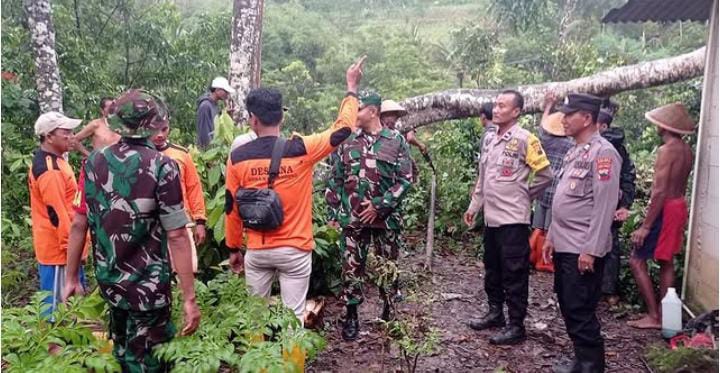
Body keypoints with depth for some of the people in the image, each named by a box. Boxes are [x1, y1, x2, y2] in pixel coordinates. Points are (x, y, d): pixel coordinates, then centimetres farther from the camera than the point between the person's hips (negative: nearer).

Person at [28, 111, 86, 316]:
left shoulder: (51, 161, 11)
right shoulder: (49, 170, -22)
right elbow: (56, 214, -23)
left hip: (60, 245, 10)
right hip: (59, 248, -10)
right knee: (58, 305, 0)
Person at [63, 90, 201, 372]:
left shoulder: (94, 162, -4)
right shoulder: (162, 167, -18)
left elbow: (79, 224, 1)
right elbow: (176, 236, -20)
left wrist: (72, 278, 12)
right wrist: (189, 298, -16)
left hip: (108, 280, 5)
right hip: (148, 286, -5)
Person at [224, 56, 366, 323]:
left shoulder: (237, 157, -6)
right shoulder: (301, 150, -12)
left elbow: (231, 209, 2)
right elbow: (342, 129, 0)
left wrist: (233, 248, 15)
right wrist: (352, 88, 11)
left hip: (256, 251, 2)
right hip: (294, 251, -2)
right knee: (293, 317, 8)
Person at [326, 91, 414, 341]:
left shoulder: (396, 141, -2)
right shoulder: (347, 142, 5)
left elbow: (405, 179, -6)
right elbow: (335, 180, 8)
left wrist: (379, 206, -13)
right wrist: (334, 213, 3)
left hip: (386, 218, -2)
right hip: (352, 218, 2)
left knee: (387, 268, 10)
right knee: (351, 268, 6)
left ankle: (389, 313, 30)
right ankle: (351, 317, 20)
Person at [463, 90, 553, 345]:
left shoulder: (525, 140, -12)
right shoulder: (489, 138, 9)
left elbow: (545, 175, -8)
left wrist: (525, 196, -2)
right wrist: (474, 206, 16)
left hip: (513, 219, -7)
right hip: (491, 217, 7)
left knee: (514, 274, 1)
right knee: (492, 269, 18)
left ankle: (516, 325, 12)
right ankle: (495, 312, 34)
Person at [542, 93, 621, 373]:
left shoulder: (602, 152, -14)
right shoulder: (575, 152, 14)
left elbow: (604, 205, -19)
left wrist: (591, 250, -21)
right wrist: (552, 237, 18)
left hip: (583, 250, -9)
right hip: (564, 246, 9)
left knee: (581, 311, -1)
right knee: (568, 308, 16)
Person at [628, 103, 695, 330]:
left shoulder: (667, 150, -20)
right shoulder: (686, 150, 8)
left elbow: (660, 191, -23)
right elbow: (681, 185, 14)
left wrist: (645, 226, -21)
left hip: (665, 209, -9)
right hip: (679, 206, 9)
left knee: (637, 261, -2)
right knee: (666, 262, 15)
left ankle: (653, 316, 0)